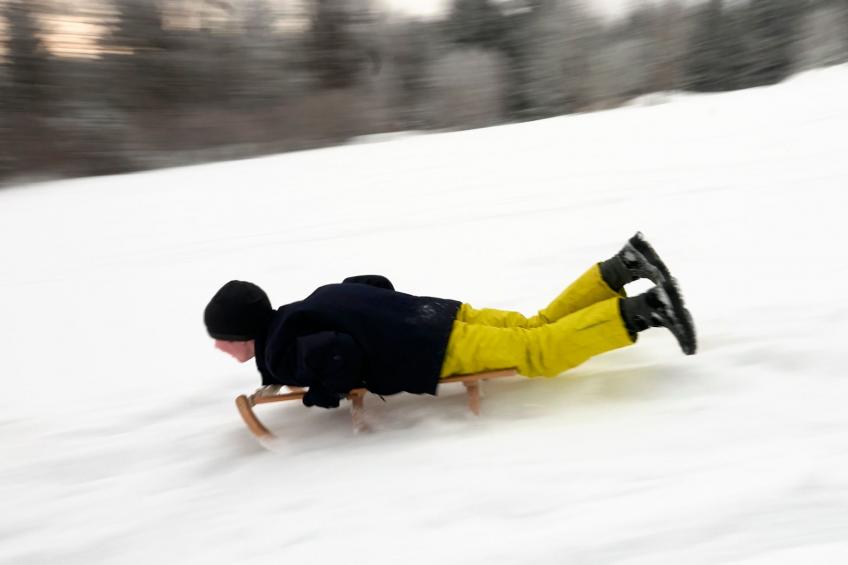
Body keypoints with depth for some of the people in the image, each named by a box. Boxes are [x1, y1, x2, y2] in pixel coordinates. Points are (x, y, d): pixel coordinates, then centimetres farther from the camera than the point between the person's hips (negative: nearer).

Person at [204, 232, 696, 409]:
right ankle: (619, 270, 12)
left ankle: (641, 311, -11)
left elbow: (339, 352, -28)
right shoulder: (299, 315, 19)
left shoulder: (282, 353, -7)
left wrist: (325, 392, -9)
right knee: (537, 326, 15)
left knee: (540, 351, -9)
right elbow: (376, 283, 23)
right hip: (438, 317, 9)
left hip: (438, 348, -9)